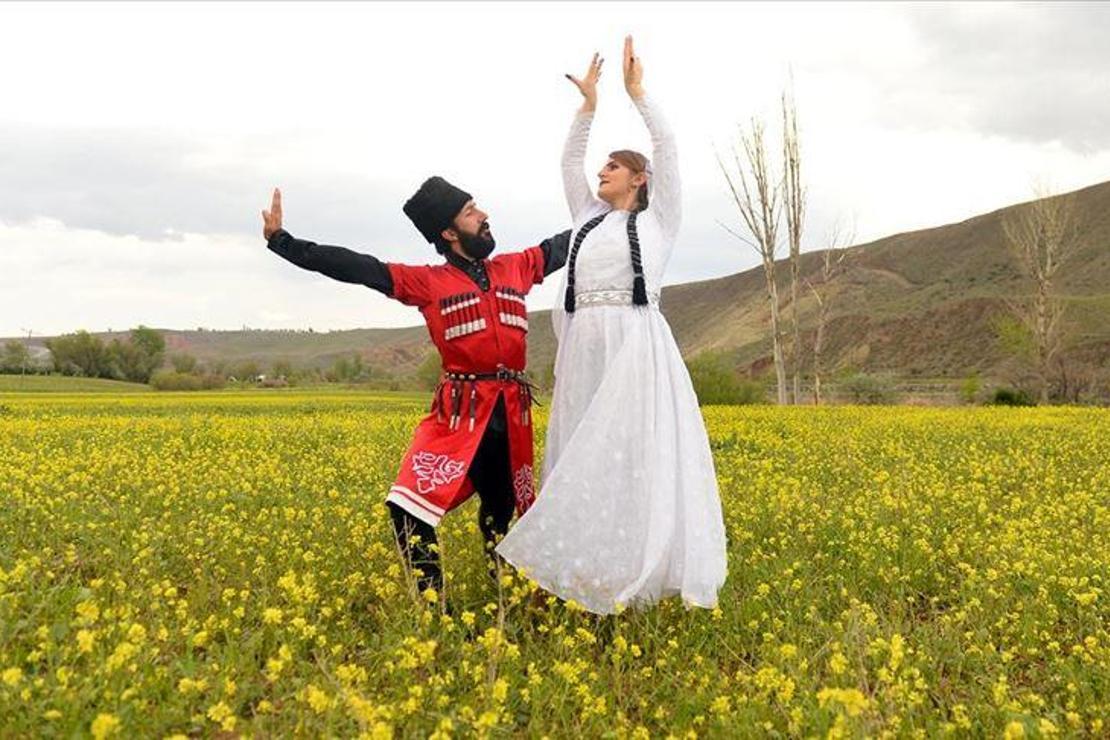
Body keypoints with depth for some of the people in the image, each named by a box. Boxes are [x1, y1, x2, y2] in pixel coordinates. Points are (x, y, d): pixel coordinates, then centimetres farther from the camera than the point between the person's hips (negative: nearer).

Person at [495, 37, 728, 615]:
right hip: (584, 351, 6)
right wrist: (588, 105, 18)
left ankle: (638, 571, -11)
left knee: (637, 453, -13)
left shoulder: (658, 220, 11)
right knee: (584, 458, 1)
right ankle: (591, 568, 4)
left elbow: (667, 149, 2)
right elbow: (569, 161, 26)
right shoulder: (588, 217, 25)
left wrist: (637, 92, 4)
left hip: (636, 346, -5)